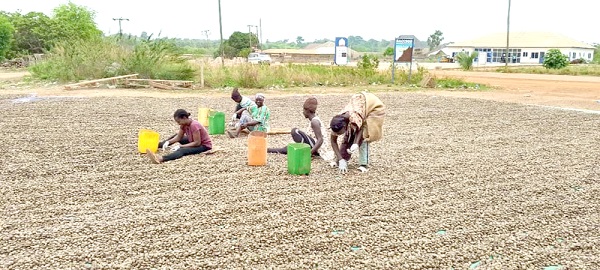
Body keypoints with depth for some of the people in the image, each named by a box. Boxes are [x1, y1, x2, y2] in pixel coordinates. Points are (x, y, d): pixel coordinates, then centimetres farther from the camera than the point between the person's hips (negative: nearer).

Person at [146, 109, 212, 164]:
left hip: (204, 145, -10)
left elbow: (197, 143, -28)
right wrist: (168, 142, -12)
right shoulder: (184, 124, -2)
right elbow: (179, 137, 5)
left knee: (183, 150, -33)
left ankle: (161, 158, -54)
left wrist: (180, 146, -28)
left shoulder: (194, 125, -28)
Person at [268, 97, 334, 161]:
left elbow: (320, 140, -25)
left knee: (294, 131, -16)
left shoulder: (314, 121, -16)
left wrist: (309, 152, -31)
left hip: (319, 149, -10)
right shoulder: (314, 119, 14)